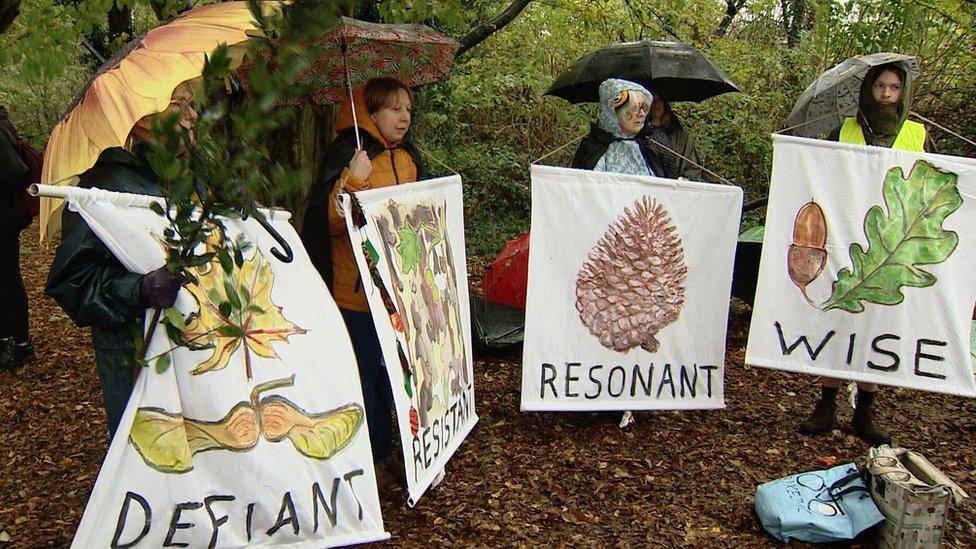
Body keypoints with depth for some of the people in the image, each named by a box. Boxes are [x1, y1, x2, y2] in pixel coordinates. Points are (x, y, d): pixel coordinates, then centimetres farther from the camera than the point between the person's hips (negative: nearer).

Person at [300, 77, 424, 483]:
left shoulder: (409, 159, 12)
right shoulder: (348, 153, -11)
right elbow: (330, 218, -23)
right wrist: (352, 181, -36)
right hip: (356, 289, -7)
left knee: (387, 372, 16)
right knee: (362, 372, -1)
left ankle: (382, 451, 31)